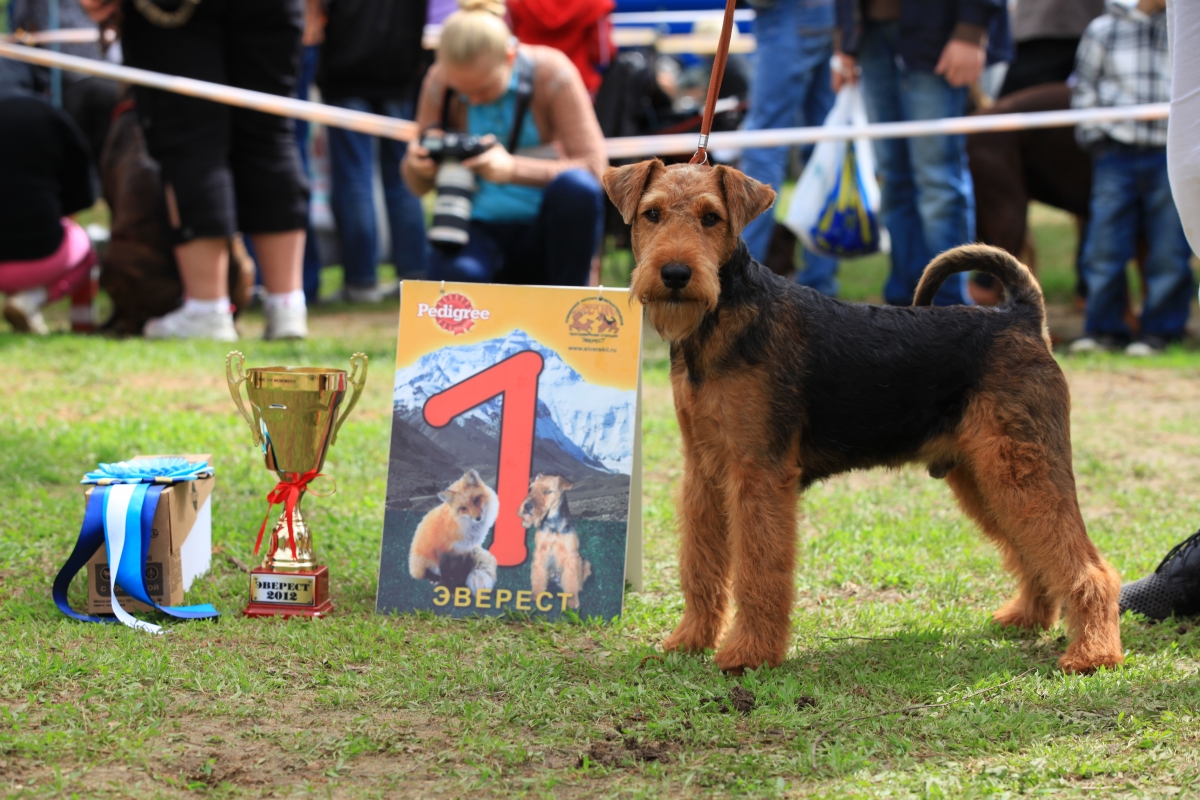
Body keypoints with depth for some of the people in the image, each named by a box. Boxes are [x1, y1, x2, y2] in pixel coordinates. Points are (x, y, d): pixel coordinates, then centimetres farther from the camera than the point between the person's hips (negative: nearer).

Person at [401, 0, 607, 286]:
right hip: (481, 231, 0)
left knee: (575, 186, -35)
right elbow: (419, 186, 3)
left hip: (545, 231, 0)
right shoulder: (440, 82, -5)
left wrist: (514, 169, -35)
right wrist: (419, 167, -24)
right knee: (454, 272, -36)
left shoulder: (550, 72, -12)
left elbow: (594, 169, -19)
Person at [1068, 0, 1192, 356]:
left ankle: (1159, 331, 9)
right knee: (1104, 245, -2)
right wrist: (1093, 135, 8)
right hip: (1116, 151, 1)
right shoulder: (1103, 30, 10)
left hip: (1172, 154, -1)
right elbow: (1084, 90, 15)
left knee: (1168, 249, -1)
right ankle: (1103, 330, 9)